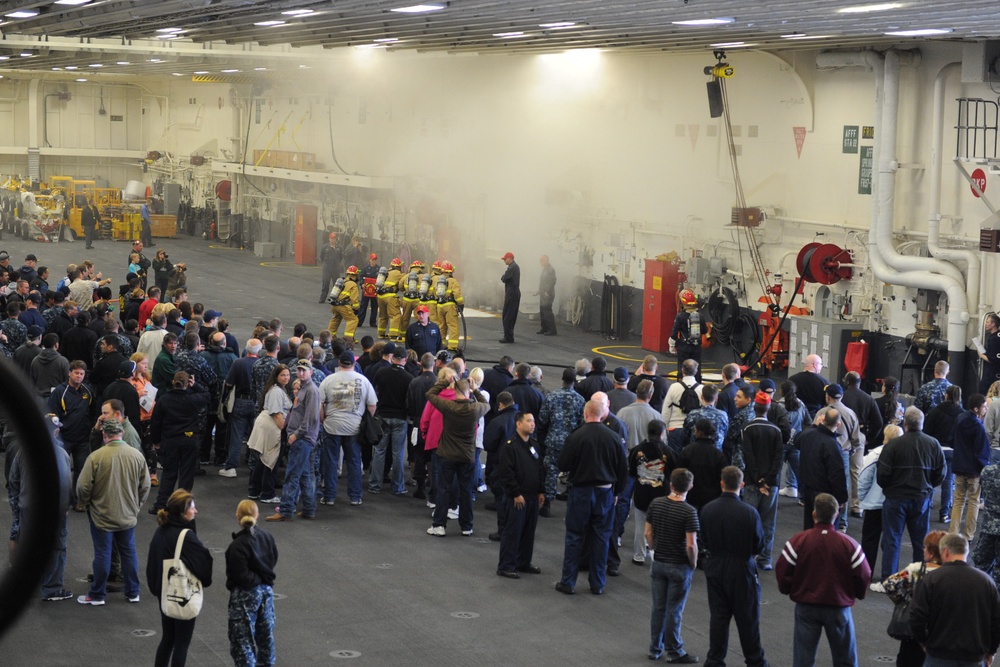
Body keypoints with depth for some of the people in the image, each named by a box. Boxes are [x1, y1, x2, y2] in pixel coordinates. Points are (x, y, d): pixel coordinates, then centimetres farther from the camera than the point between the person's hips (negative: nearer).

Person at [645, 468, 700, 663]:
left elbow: (648, 534, 2)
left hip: (658, 564, 5)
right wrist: (693, 563, -3)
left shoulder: (656, 504, -4)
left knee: (658, 608, 14)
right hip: (679, 567, -5)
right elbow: (691, 545, -20)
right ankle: (674, 652, 15)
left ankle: (655, 649, 24)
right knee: (674, 610, 4)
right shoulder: (689, 512, -19)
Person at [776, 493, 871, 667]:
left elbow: (783, 572, -7)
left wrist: (787, 590, 14)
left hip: (806, 606, 0)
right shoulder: (849, 545, -11)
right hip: (839, 607, 0)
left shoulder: (798, 541, -11)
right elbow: (863, 576, -5)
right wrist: (857, 594, 16)